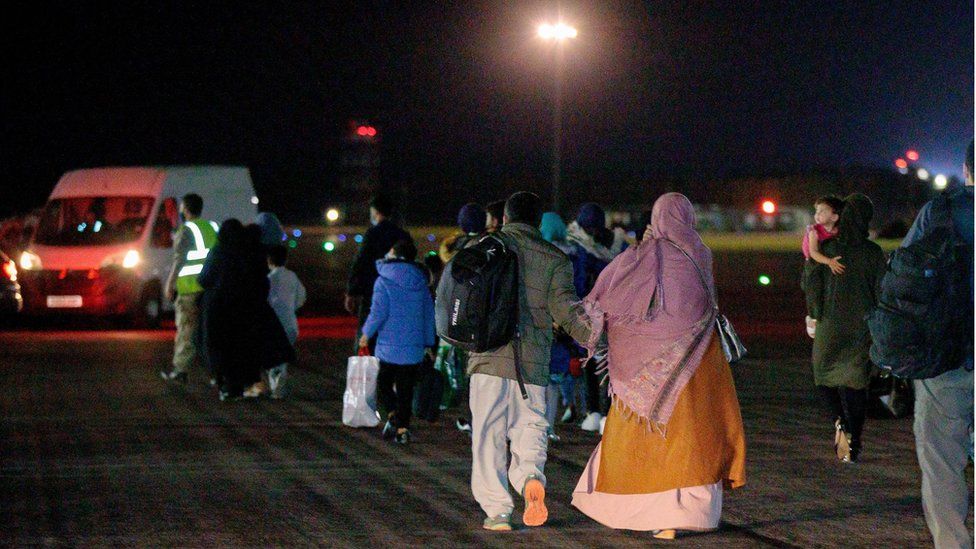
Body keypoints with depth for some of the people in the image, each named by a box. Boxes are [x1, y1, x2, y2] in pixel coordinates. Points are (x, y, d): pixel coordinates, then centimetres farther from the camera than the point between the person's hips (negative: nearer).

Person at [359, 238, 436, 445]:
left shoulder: (384, 281, -8)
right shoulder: (420, 283, 7)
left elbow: (378, 312, -12)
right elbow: (429, 313, 11)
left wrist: (366, 333, 4)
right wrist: (428, 343, 19)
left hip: (390, 345, -4)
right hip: (415, 347, 4)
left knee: (383, 383, 10)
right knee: (406, 388, 10)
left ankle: (393, 414, -13)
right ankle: (402, 428, 5)